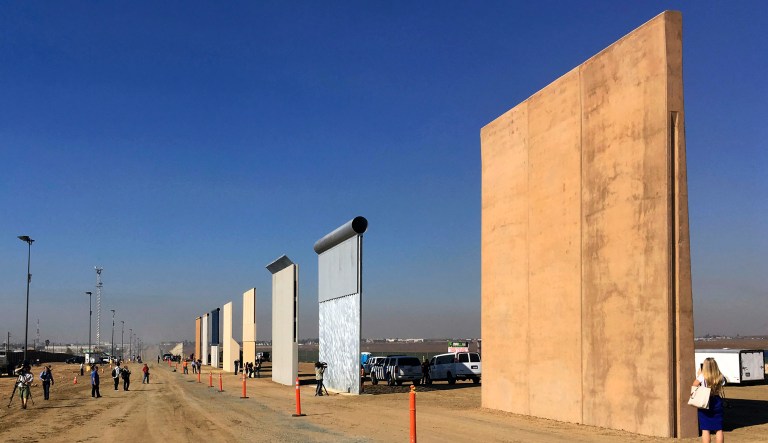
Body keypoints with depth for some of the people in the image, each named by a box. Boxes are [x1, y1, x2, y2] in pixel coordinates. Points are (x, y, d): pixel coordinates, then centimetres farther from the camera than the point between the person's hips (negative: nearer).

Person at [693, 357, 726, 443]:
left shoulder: (702, 376, -12)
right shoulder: (720, 377, -1)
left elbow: (694, 385, -12)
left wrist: (698, 375, 2)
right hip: (717, 404, 3)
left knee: (705, 430, 0)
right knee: (719, 430, 12)